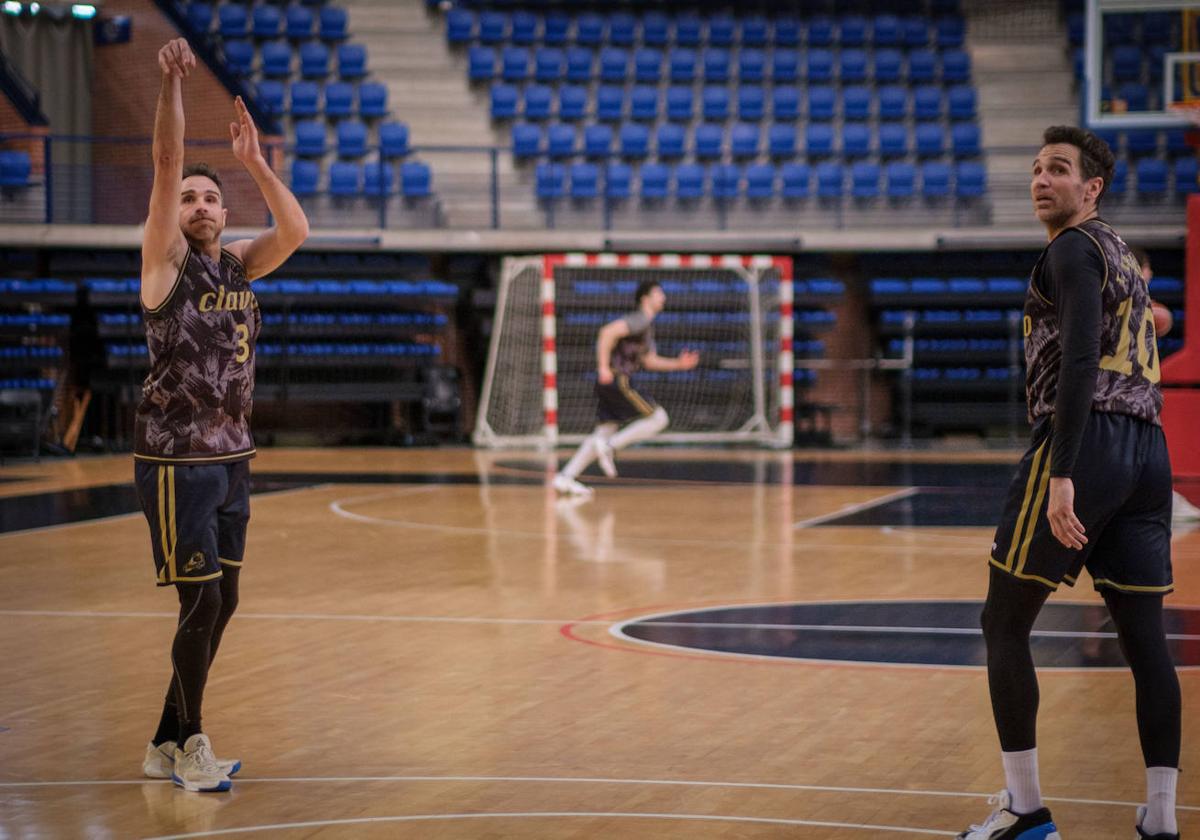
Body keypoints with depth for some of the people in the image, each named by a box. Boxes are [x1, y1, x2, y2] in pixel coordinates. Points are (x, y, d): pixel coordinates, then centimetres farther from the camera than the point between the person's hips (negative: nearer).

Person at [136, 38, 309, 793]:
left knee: (222, 605, 10)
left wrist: (254, 159, -8)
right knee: (202, 604, -6)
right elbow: (167, 166, -17)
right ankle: (189, 741, 10)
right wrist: (174, 81, -24)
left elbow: (296, 229, -5)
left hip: (232, 458, 7)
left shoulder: (239, 264, 10)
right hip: (176, 461, -7)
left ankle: (167, 745, 22)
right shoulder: (166, 261, -5)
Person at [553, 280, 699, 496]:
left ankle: (566, 477, 6)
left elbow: (649, 361, 27)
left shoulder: (647, 326, 22)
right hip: (616, 380, -10)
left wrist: (678, 364, 17)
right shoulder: (639, 320, -10)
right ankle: (610, 446, -11)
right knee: (658, 418, -7)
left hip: (610, 383, 10)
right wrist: (603, 367, -23)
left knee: (604, 432, 9)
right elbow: (608, 331, -22)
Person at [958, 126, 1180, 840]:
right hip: (1149, 448, 9)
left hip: (1086, 441, -9)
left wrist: (1062, 476, -24)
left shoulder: (1073, 251, -5)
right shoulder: (1124, 257, 23)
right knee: (1145, 637, 4)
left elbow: (1080, 362, -17)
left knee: (1005, 623, 1)